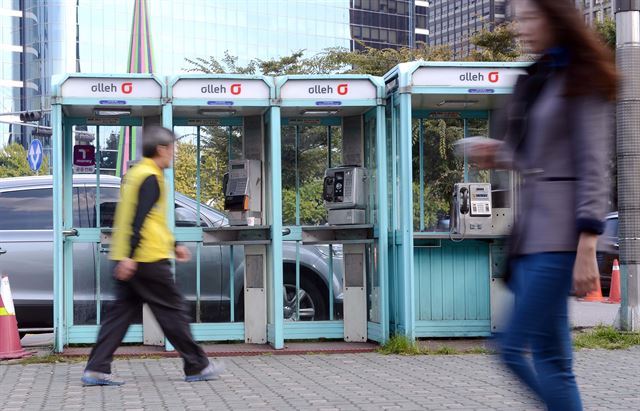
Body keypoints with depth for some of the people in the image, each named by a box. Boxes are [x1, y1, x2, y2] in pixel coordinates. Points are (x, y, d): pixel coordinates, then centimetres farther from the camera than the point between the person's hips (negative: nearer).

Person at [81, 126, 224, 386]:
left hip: (128, 260, 9)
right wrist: (130, 256, -26)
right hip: (148, 259, -9)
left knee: (121, 312, 6)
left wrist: (172, 246, 29)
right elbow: (139, 219, -21)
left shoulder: (135, 174, 20)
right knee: (173, 311, 1)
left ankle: (96, 369, -1)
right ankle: (197, 367, 10)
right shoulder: (151, 178, -11)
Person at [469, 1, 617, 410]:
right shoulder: (534, 80, 18)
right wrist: (499, 156, 5)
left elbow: (593, 166, -12)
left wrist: (587, 246, -19)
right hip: (530, 231, 8)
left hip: (561, 234, -8)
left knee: (511, 348, -11)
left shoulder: (582, 80, -5)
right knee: (550, 358, 6)